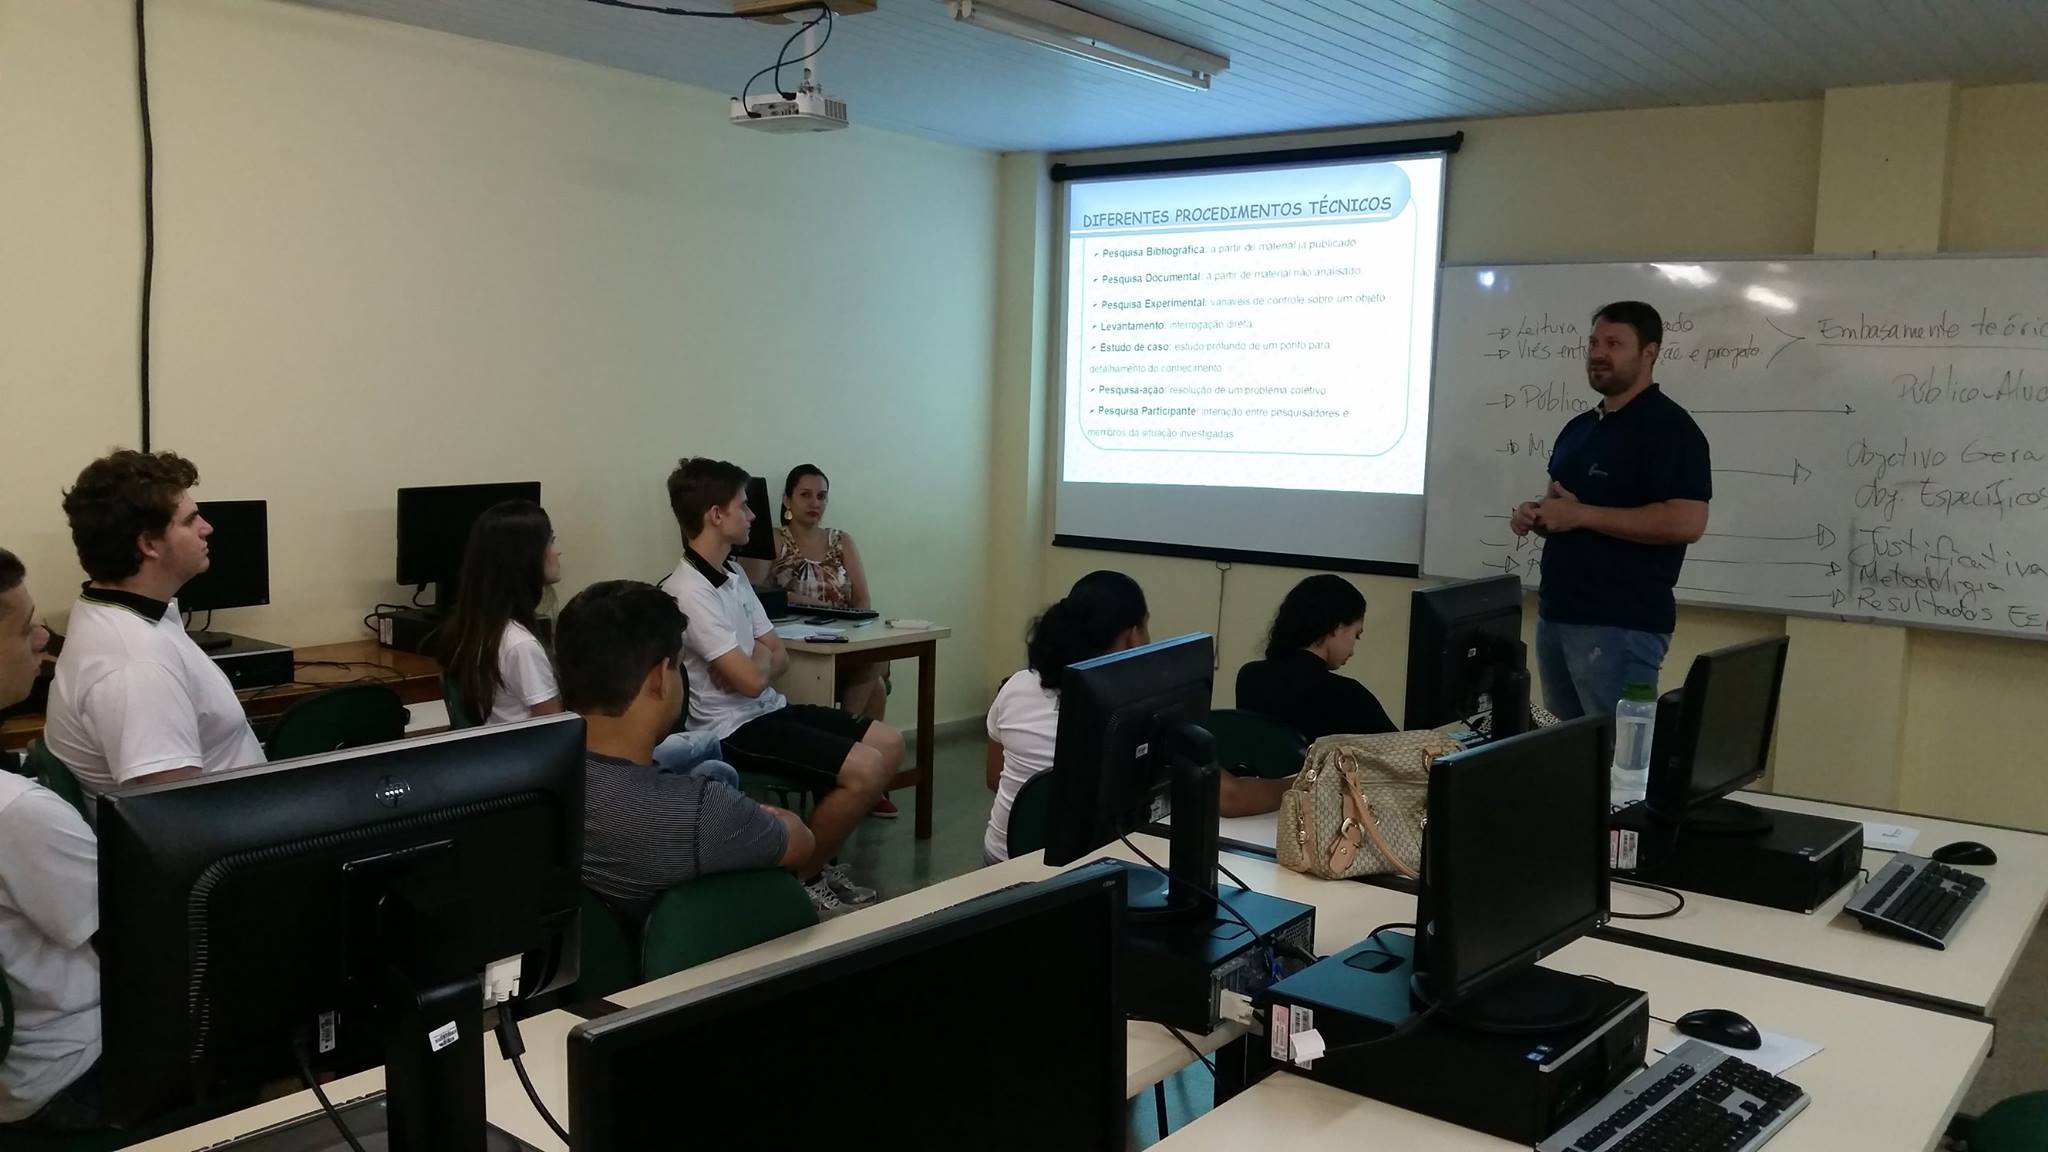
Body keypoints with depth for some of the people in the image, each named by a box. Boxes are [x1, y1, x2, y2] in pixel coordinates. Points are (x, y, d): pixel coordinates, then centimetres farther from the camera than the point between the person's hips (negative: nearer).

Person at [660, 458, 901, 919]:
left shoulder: (734, 574, 11)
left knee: (889, 743, 7)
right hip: (737, 728, -10)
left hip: (770, 709, 10)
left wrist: (757, 661, -11)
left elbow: (778, 656, 13)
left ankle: (819, 860, 15)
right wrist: (761, 659, 0)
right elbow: (751, 680, -24)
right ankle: (802, 877, -1)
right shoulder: (689, 593, -20)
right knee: (866, 768, -21)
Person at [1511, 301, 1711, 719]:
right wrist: (1536, 516, 4)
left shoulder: (1669, 426, -10)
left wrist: (1582, 515, -19)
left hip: (1621, 624, -9)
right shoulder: (1578, 427, 17)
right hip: (1555, 613, 9)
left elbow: (1687, 522, -21)